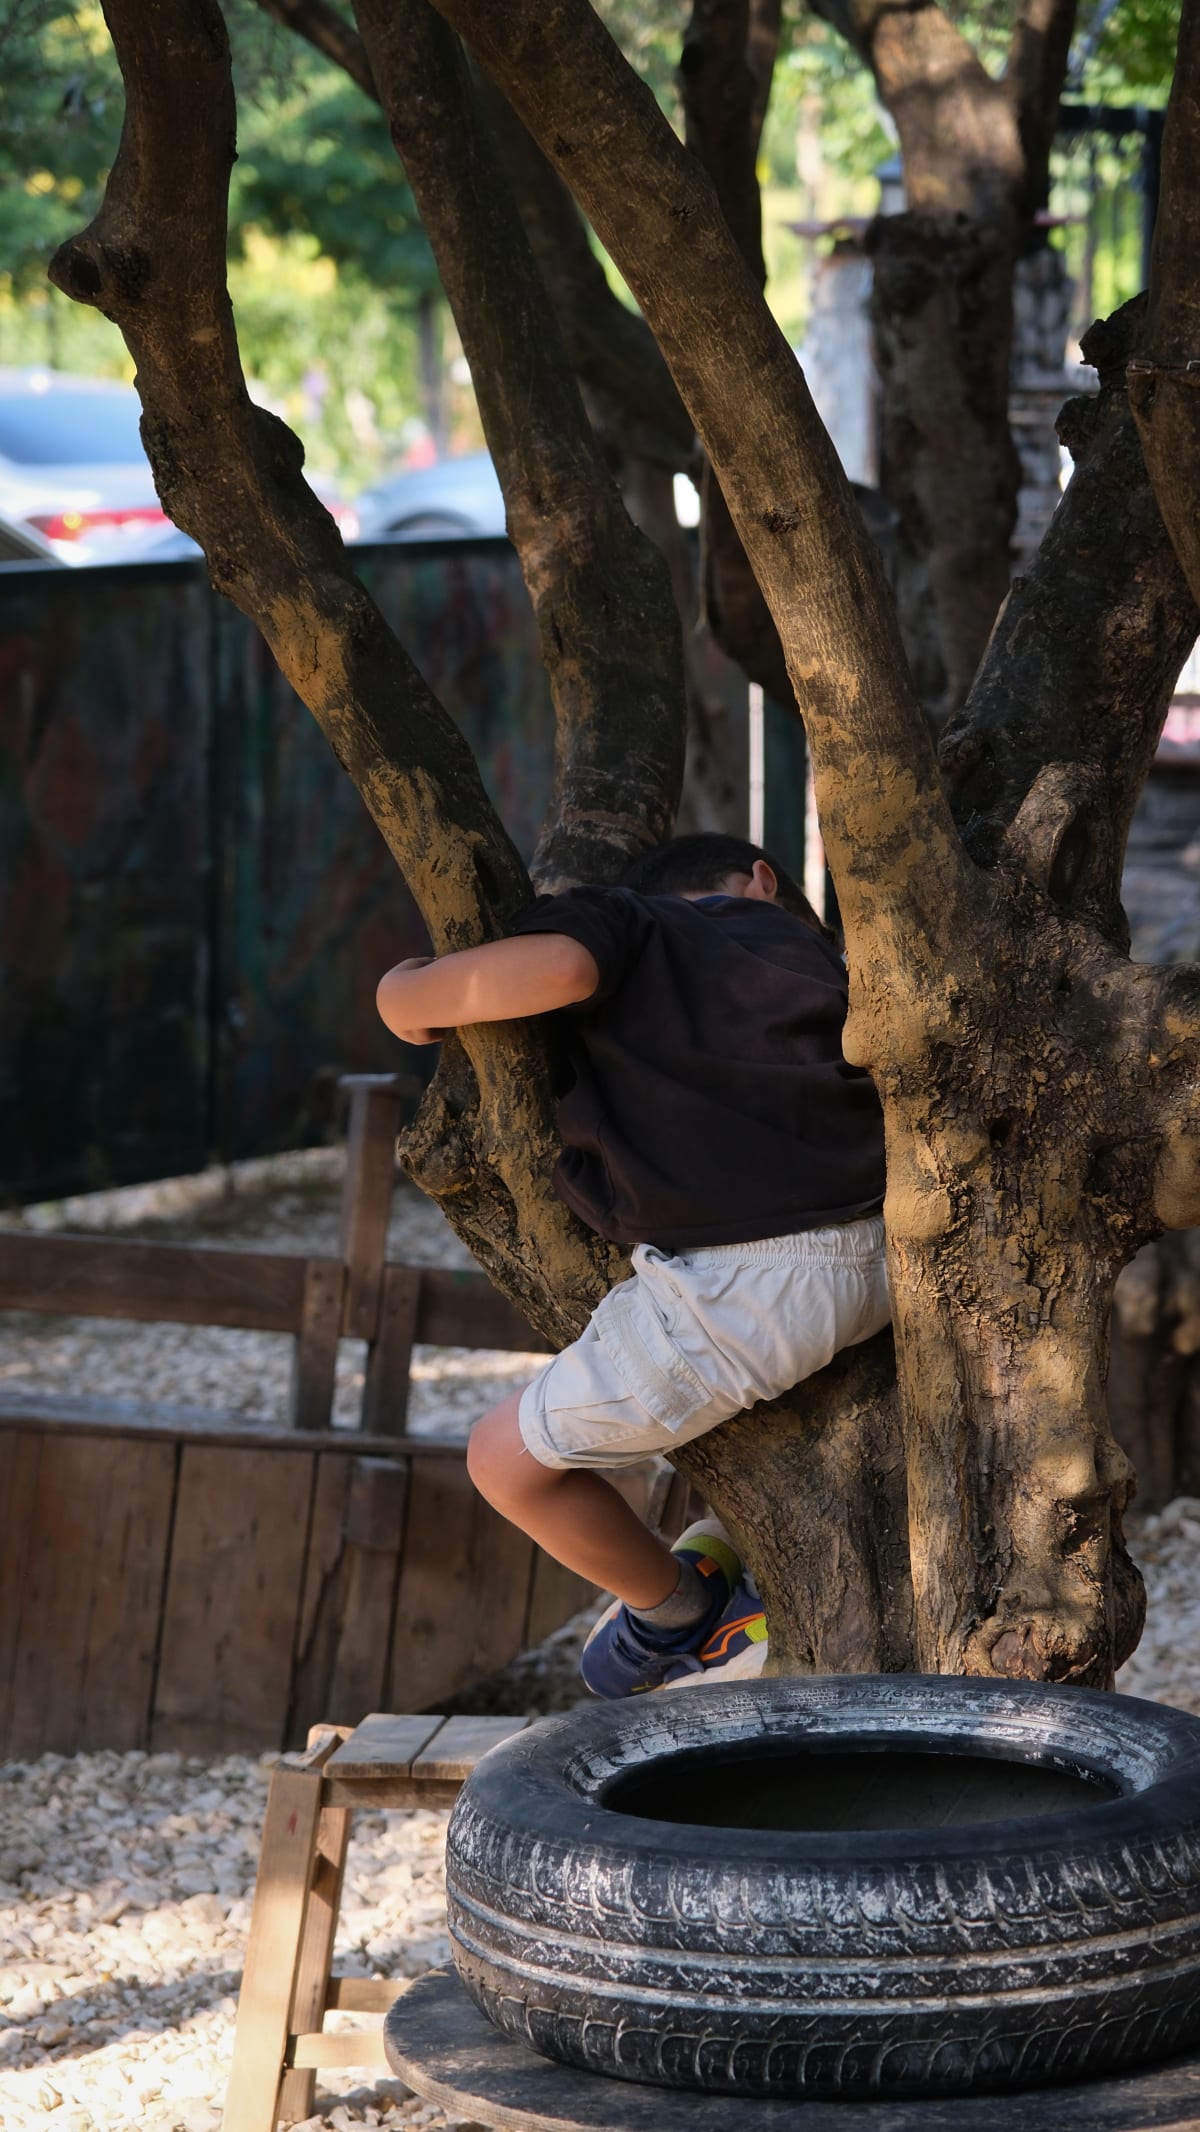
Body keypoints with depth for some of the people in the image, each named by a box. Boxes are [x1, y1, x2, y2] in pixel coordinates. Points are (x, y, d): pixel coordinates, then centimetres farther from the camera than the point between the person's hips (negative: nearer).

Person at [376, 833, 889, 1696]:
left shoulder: (622, 923, 8)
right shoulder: (805, 946, 23)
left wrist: (413, 996, 2)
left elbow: (557, 966, -16)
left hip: (744, 1292, -6)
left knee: (509, 1459, 18)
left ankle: (675, 1611, 38)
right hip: (881, 1264, 6)